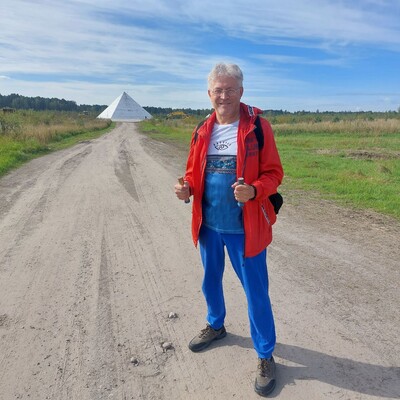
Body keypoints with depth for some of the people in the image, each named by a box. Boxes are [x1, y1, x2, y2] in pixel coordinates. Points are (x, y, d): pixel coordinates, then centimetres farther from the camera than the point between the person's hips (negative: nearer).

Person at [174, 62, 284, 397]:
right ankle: (216, 325, 51)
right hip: (208, 225, 5)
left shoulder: (258, 127, -9)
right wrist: (187, 188, -10)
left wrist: (254, 191, -28)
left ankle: (266, 356, 30)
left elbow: (273, 173, -9)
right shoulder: (203, 131, 5)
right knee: (211, 281, 23)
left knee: (256, 292, 8)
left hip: (244, 228, -5)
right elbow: (193, 172, 11)